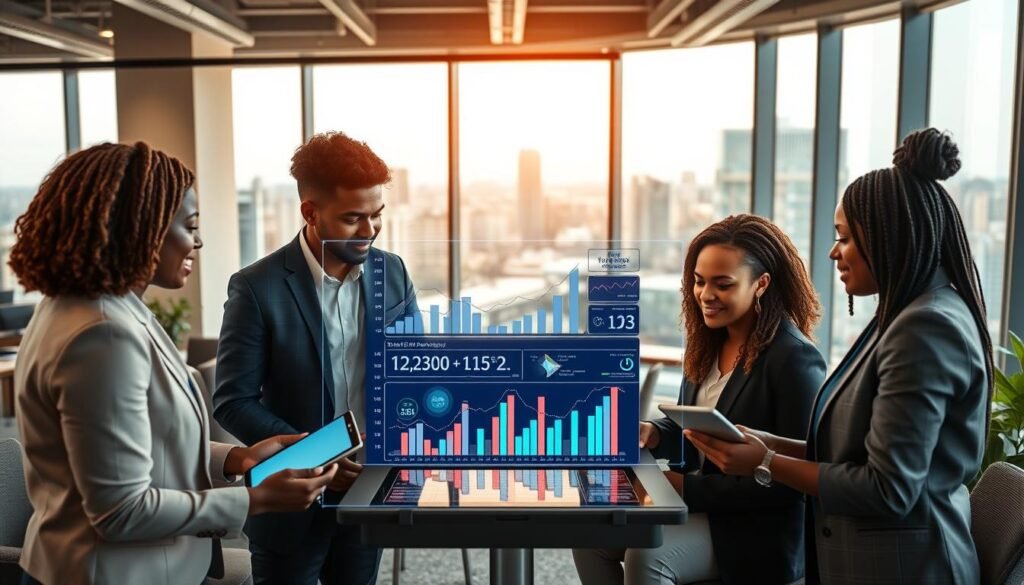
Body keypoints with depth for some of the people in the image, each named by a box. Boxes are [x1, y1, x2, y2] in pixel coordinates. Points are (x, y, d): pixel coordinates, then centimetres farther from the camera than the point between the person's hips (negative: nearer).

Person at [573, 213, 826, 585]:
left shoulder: (795, 359, -18)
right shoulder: (709, 342, 7)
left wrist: (689, 487, -22)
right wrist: (654, 433, -6)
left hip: (755, 528, -8)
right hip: (696, 504, 8)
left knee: (646, 555, -28)